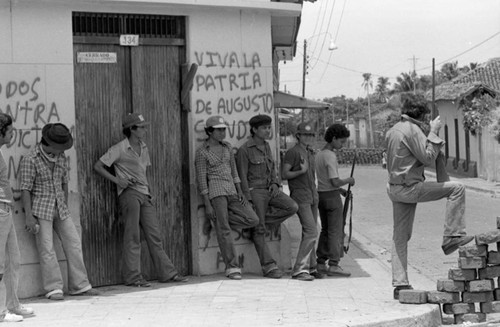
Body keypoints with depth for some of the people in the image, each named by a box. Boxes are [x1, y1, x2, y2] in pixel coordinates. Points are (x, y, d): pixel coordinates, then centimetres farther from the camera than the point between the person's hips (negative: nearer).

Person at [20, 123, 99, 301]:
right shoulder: (30, 160, -12)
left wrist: (65, 209, 14)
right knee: (47, 249, -8)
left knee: (74, 243, 2)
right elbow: (25, 189, -13)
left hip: (60, 208, 6)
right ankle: (54, 289, -4)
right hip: (41, 209, -6)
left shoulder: (61, 157, 7)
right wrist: (29, 216, -17)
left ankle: (79, 286, 7)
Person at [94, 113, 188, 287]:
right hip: (129, 193, -7)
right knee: (132, 236, -9)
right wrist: (117, 181, -10)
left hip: (145, 194, 7)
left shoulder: (143, 148, 18)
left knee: (154, 235, 5)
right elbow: (98, 166, -3)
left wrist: (148, 188, 15)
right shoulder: (119, 149, -4)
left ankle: (167, 273, 7)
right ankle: (133, 277, -6)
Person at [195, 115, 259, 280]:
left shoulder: (227, 147, 13)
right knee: (224, 231, -7)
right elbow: (201, 179, -7)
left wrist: (240, 192, 6)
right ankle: (232, 268, -3)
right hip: (215, 191, -6)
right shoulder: (202, 152, -5)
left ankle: (220, 221, 10)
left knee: (253, 220, -4)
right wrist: (207, 205, -11)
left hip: (231, 191, 6)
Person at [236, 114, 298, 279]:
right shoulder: (244, 149, -10)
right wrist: (248, 200, -14)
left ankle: (259, 219, 1)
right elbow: (242, 176, -10)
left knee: (292, 207, -13)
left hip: (269, 190, 7)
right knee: (259, 230, -5)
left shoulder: (266, 146, 11)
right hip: (255, 191, -7)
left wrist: (275, 184, -1)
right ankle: (268, 266, -2)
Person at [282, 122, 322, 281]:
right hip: (300, 197, -8)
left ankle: (311, 267, 16)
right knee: (311, 232, -14)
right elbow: (285, 174, -9)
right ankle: (299, 269, -12)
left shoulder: (310, 152, 16)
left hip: (312, 196, 8)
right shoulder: (292, 152, -8)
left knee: (310, 233, 10)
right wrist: (301, 171, -23)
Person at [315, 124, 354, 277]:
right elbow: (335, 182, -20)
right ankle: (333, 265, -5)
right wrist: (348, 180, -3)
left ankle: (321, 263, 16)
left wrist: (340, 189, 13)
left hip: (321, 194, 9)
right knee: (336, 231, -4)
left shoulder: (319, 155, 12)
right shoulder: (331, 156, -16)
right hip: (331, 196, -9)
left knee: (325, 230, 14)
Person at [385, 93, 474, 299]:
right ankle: (452, 237, -6)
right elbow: (428, 158, -15)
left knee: (400, 237, 11)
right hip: (410, 187, -9)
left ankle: (400, 284, 12)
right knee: (457, 188, -3)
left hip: (394, 188, 9)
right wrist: (434, 132, -7)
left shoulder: (393, 130, 15)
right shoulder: (412, 130, -13)